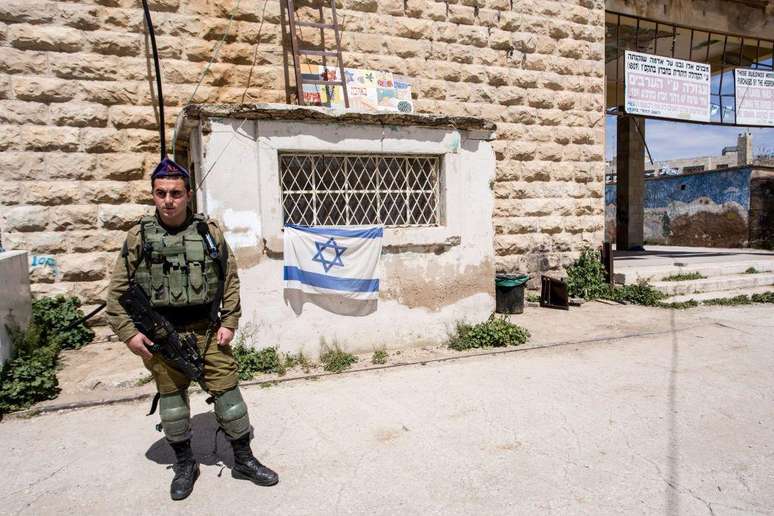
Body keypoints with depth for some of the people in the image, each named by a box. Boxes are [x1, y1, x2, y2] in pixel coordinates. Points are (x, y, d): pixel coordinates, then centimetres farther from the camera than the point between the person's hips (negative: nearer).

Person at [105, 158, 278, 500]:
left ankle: (243, 460, 23)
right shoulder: (139, 236, -1)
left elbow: (230, 279, 4)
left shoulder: (209, 231, 0)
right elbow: (118, 289, 2)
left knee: (228, 393, 5)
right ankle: (184, 465, 33)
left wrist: (229, 322, -1)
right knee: (172, 399, 12)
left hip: (208, 332, 0)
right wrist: (129, 333, -5)